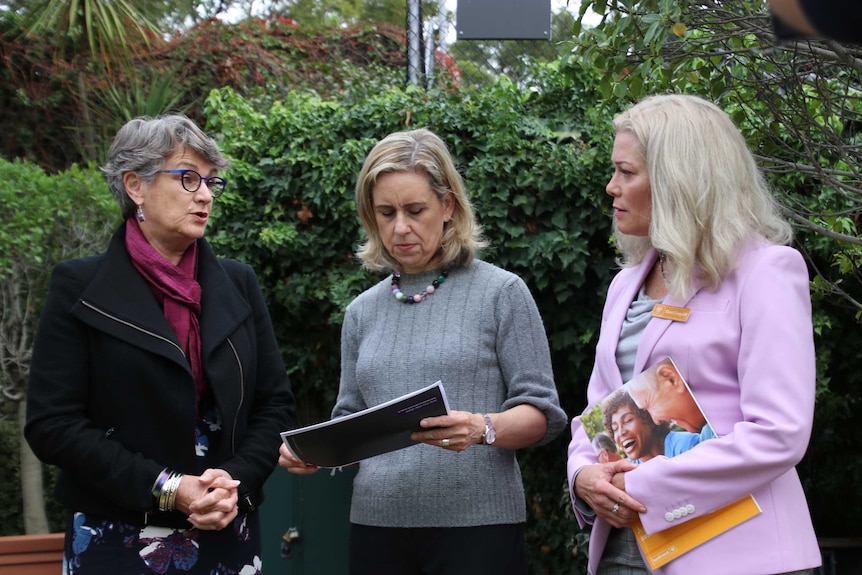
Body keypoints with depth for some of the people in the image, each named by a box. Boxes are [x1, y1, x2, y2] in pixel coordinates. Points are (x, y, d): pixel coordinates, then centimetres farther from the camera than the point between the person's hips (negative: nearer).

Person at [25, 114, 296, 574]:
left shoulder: (238, 284, 9)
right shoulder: (80, 288, -3)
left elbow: (274, 403, 9)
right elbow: (52, 424, -9)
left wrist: (236, 481, -10)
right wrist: (164, 488, -16)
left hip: (227, 535, 4)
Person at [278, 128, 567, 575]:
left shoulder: (500, 293, -1)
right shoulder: (362, 311, 12)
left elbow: (541, 415, -3)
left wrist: (483, 429, -22)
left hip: (476, 523, -4)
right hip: (378, 522, 4)